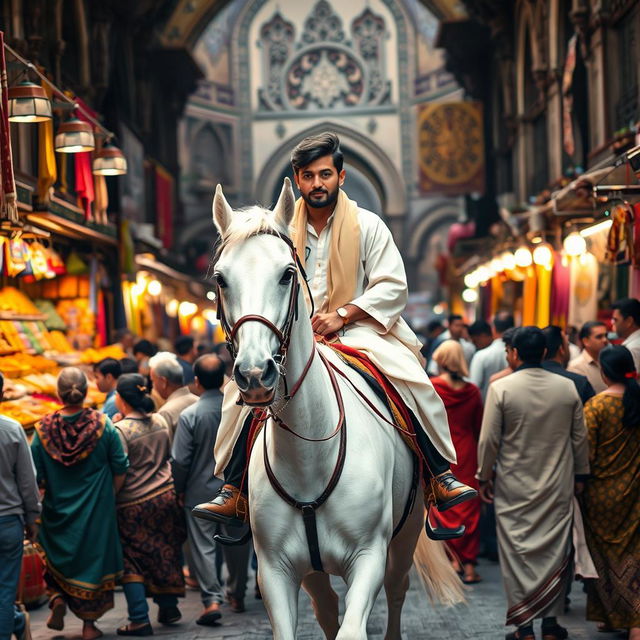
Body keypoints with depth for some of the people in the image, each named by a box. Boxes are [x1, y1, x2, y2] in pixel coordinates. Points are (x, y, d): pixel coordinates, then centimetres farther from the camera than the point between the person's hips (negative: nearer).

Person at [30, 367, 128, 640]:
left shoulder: (43, 429, -12)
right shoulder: (102, 425, -13)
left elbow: (35, 477, -7)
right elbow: (120, 470, -5)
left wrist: (50, 490, 11)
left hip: (57, 510, 1)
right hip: (97, 511, -1)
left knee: (57, 559, 24)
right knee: (94, 558, 12)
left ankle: (57, 598, 2)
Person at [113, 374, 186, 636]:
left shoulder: (121, 430, -19)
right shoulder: (160, 422, 0)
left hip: (132, 504, -6)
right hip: (165, 495, 6)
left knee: (132, 560, 4)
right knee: (166, 553, 18)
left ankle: (140, 620, 3)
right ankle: (168, 607, 27)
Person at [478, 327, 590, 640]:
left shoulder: (501, 388, -10)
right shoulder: (567, 388, -2)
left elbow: (489, 440, -7)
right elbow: (580, 437, 6)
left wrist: (485, 477, 6)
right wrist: (580, 474, 18)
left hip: (514, 487, -2)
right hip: (558, 487, 2)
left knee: (518, 551, 4)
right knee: (555, 550, 10)